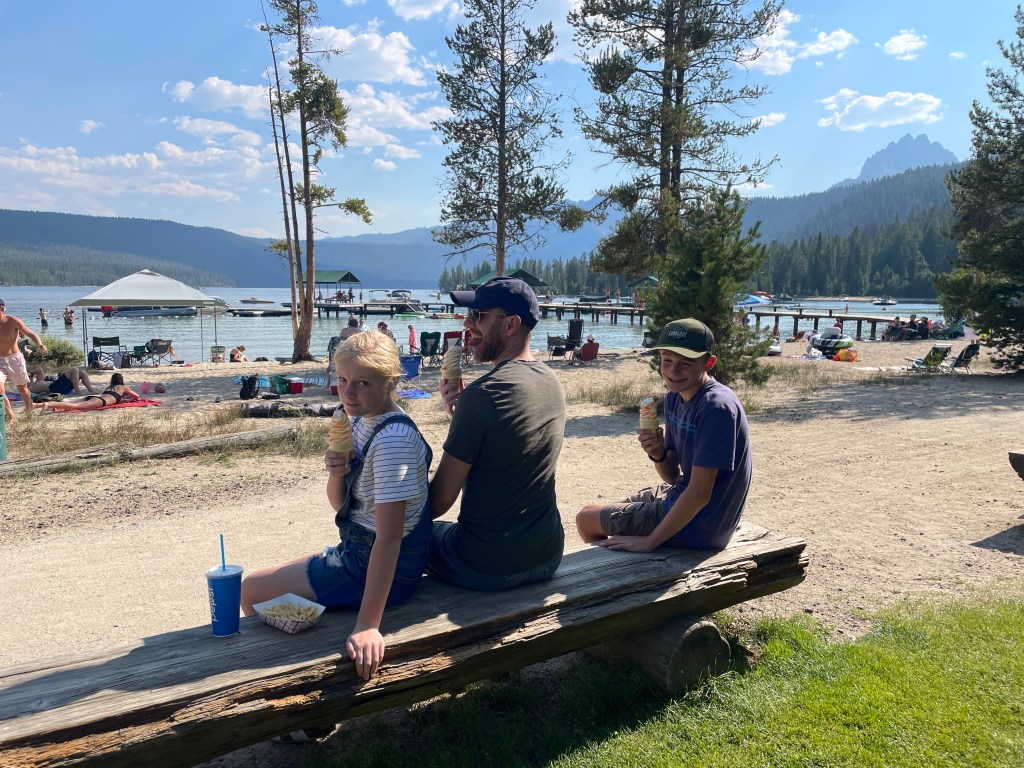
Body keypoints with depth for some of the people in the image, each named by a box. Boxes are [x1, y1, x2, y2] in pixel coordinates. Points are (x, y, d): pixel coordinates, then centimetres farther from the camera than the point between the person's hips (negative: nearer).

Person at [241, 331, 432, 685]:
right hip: (356, 551, 9)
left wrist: (367, 625, -33)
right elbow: (340, 504, 8)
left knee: (251, 591, 3)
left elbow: (390, 536, -31)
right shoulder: (361, 421, 1)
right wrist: (336, 473, -15)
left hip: (378, 572, -9)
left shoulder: (393, 439, -28)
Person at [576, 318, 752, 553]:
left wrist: (649, 541, -22)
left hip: (698, 525, -8)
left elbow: (699, 493, -27)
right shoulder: (674, 398, 2)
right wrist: (658, 454, -16)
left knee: (587, 518, 5)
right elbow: (673, 475, 7)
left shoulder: (716, 407, -27)